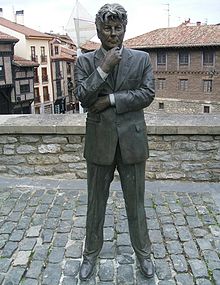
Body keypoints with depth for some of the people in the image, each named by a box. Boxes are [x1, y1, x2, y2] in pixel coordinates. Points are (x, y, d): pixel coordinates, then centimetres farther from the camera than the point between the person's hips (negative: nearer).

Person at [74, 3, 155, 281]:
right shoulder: (85, 61, 2)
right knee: (95, 203, 14)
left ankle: (143, 253, 34)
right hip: (99, 141, 0)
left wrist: (110, 99, -13)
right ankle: (90, 253, 34)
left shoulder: (142, 59, 3)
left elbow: (147, 94, -8)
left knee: (136, 203, 12)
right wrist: (104, 68, -18)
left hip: (132, 141, 0)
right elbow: (83, 98, -9)